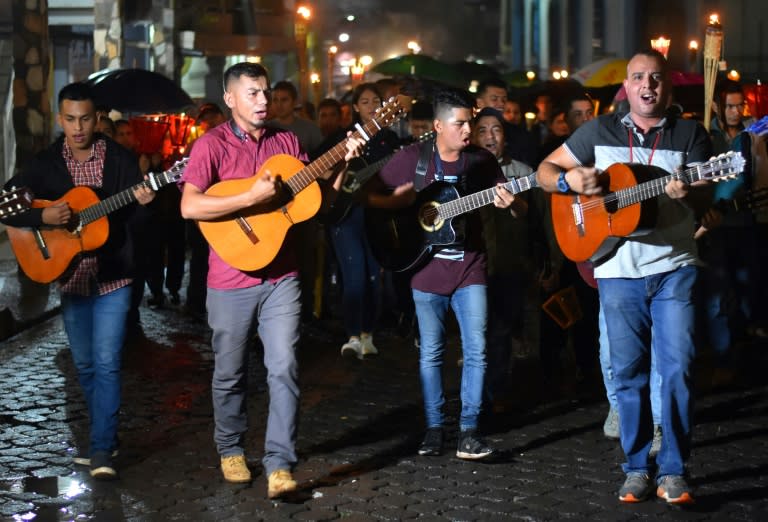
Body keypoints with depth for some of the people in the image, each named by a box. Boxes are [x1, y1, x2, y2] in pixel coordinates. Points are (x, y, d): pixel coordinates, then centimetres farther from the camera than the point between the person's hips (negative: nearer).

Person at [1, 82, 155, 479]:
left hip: (112, 277, -3)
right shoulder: (46, 164, 1)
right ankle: (105, 433, 29)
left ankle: (101, 449, -6)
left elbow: (136, 222, -3)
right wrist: (42, 217, -16)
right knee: (85, 365, 12)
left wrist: (141, 205, -25)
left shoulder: (120, 160, -3)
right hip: (70, 278, 3)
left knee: (106, 364, -8)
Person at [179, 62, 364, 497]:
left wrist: (343, 162, -3)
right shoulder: (213, 144, -8)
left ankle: (280, 465, -4)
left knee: (284, 369, -6)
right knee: (231, 373, 12)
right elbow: (190, 206, -21)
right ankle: (231, 450, 33)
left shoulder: (287, 141, 6)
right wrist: (251, 197, -25)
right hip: (231, 281, -3)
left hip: (281, 278, 3)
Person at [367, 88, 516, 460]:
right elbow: (372, 196, 1)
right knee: (430, 352, 8)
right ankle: (434, 428, 19)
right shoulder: (412, 158, -3)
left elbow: (514, 203, 5)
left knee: (476, 349, -6)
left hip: (469, 267, 1)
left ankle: (468, 430, 0)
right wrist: (403, 200, -16)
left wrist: (509, 203, -18)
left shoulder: (481, 160, 1)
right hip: (426, 268, 0)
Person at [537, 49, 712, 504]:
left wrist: (690, 192, -25)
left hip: (674, 266, -1)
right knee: (629, 371, 5)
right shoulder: (600, 131, 7)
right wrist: (570, 180, -13)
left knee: (677, 367, -7)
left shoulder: (691, 134, 5)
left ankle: (674, 470, 2)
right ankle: (637, 467, 16)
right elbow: (546, 171, 10)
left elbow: (706, 193, -2)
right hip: (618, 269, 1)